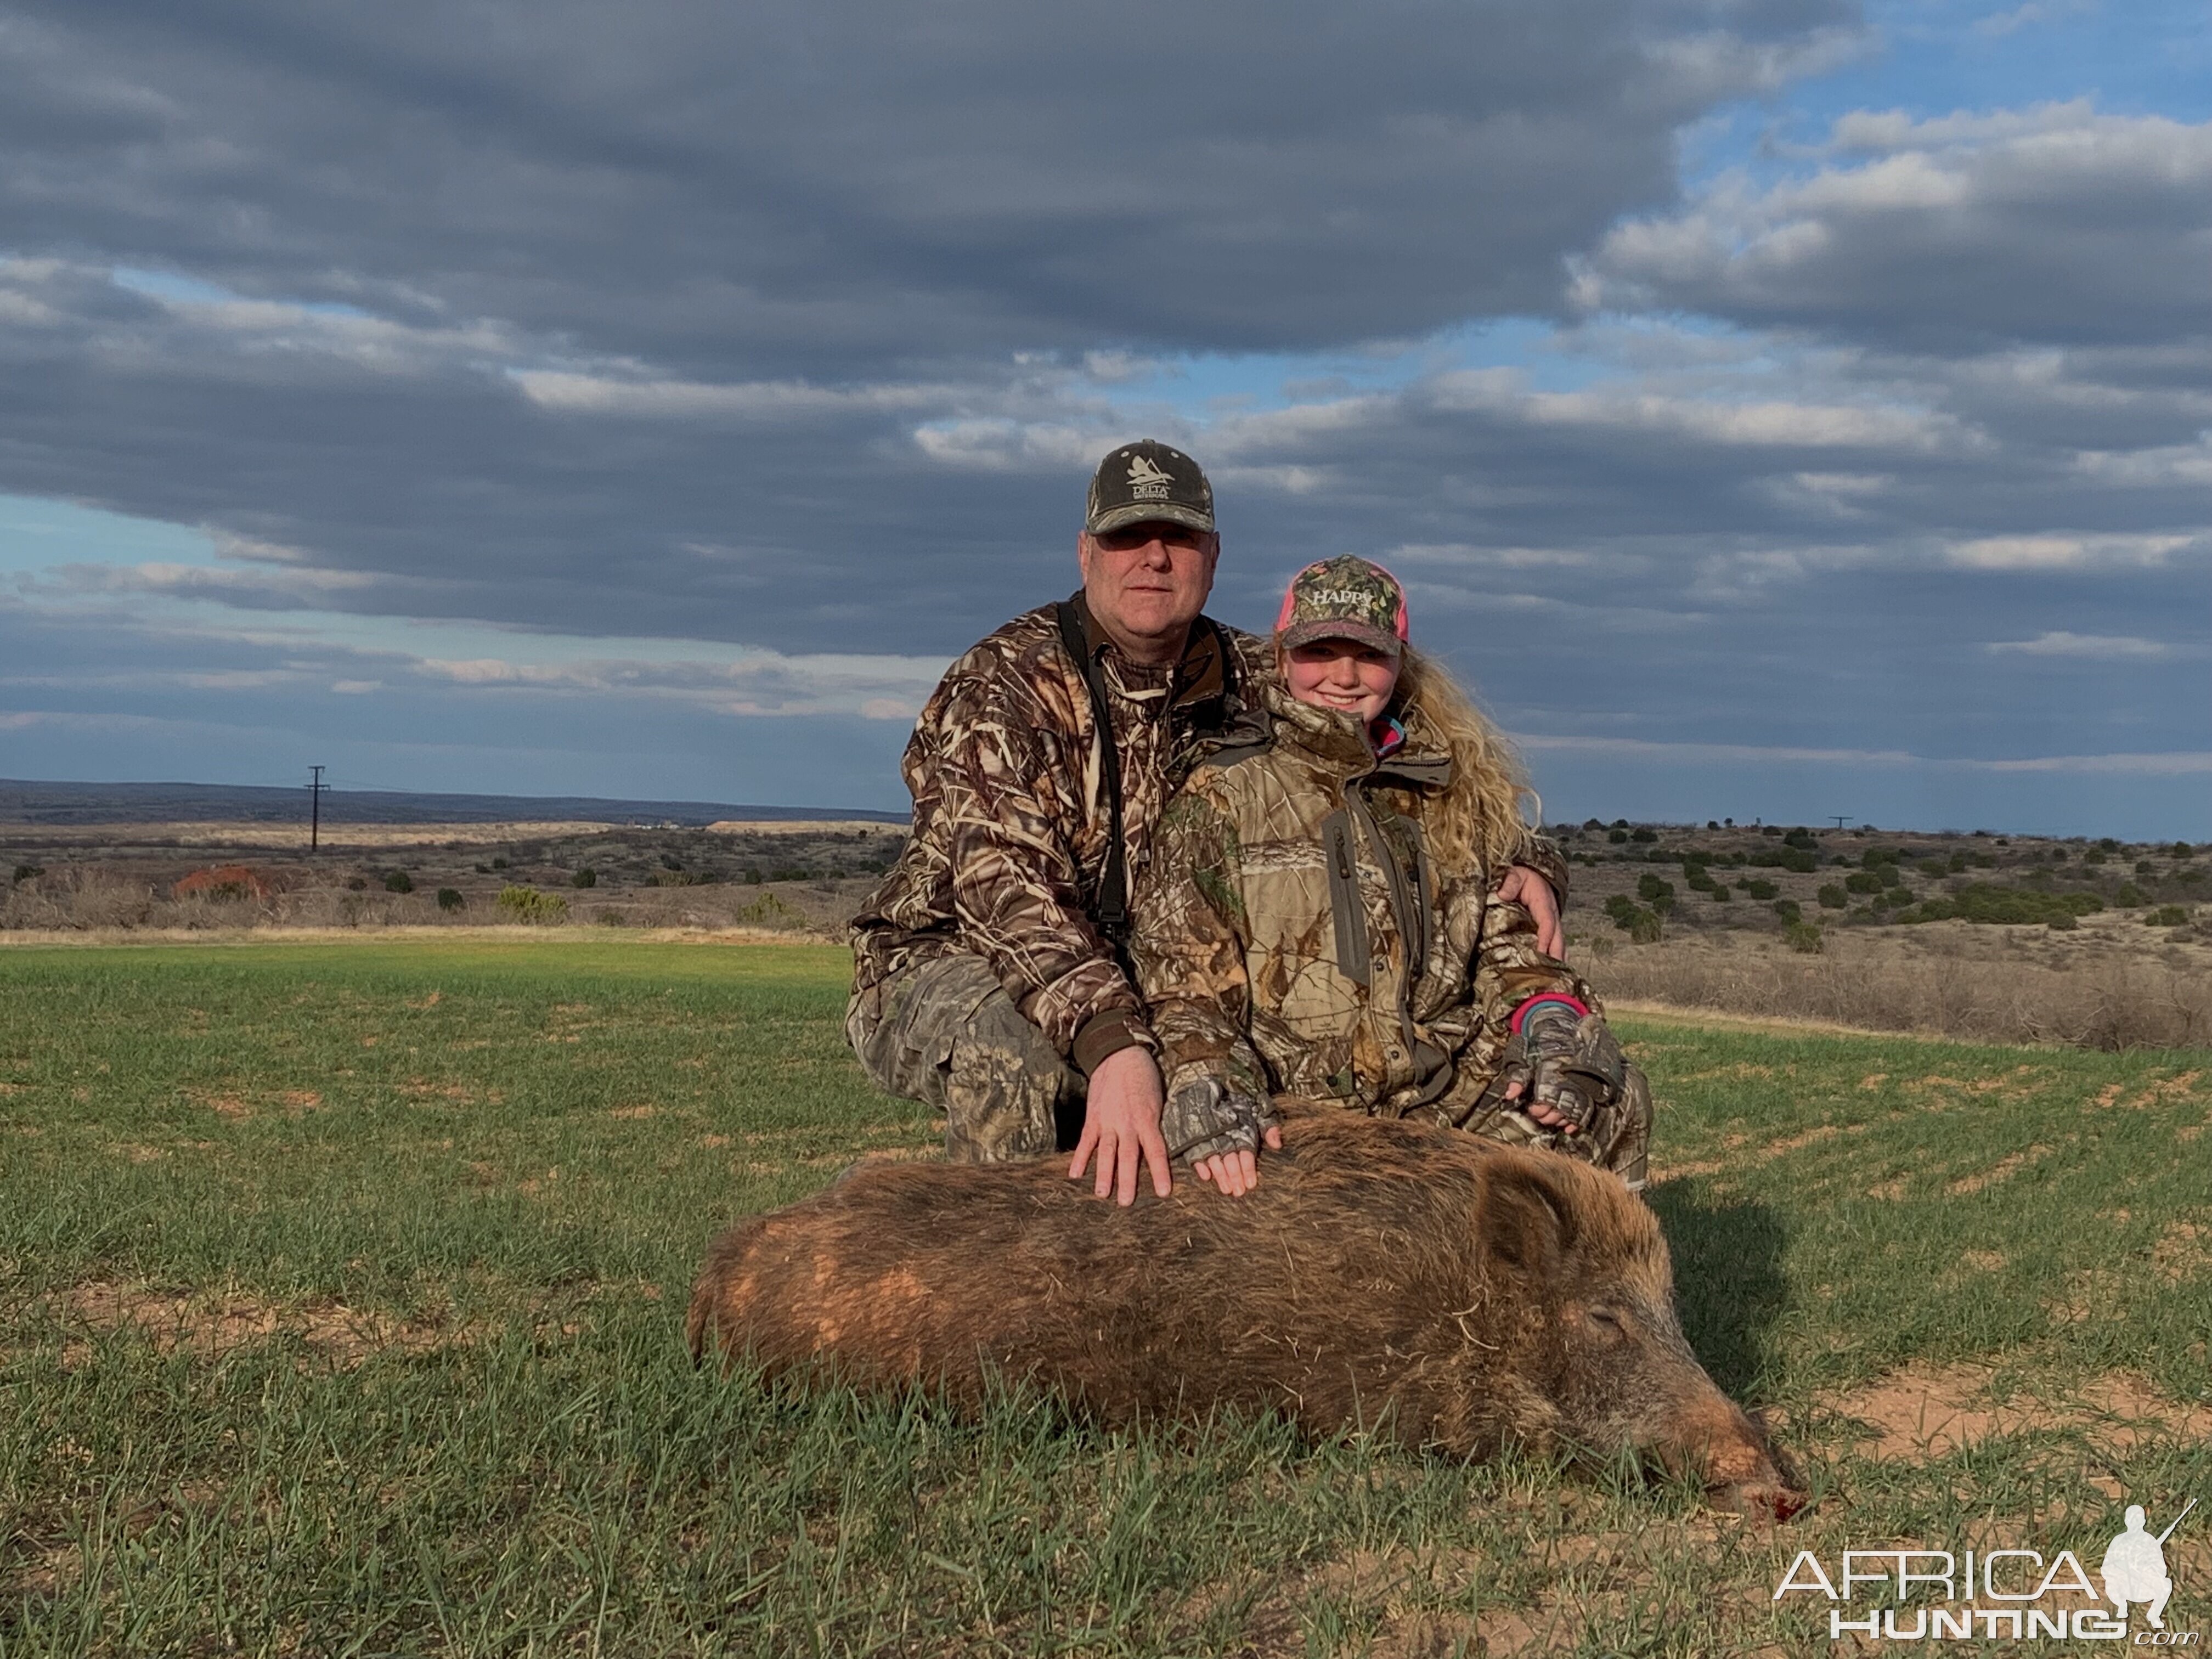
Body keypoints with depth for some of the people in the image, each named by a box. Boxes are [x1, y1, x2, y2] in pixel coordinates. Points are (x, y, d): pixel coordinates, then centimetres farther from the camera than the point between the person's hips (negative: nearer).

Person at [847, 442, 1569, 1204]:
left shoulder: (1252, 683, 0)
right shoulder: (1004, 683, -18)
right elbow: (1003, 885, -32)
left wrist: (1525, 863, -13)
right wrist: (1111, 1042, -47)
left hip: (1129, 992, 6)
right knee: (1008, 1051, -38)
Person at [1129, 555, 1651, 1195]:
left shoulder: (1454, 793, 19)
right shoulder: (1221, 799, 7)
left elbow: (1509, 939, 20)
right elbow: (1181, 976, -1)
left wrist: (1554, 1029, -3)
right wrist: (1208, 1093, -22)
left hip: (1447, 1095, 4)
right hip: (1292, 1108, -3)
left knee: (1612, 1100, -21)